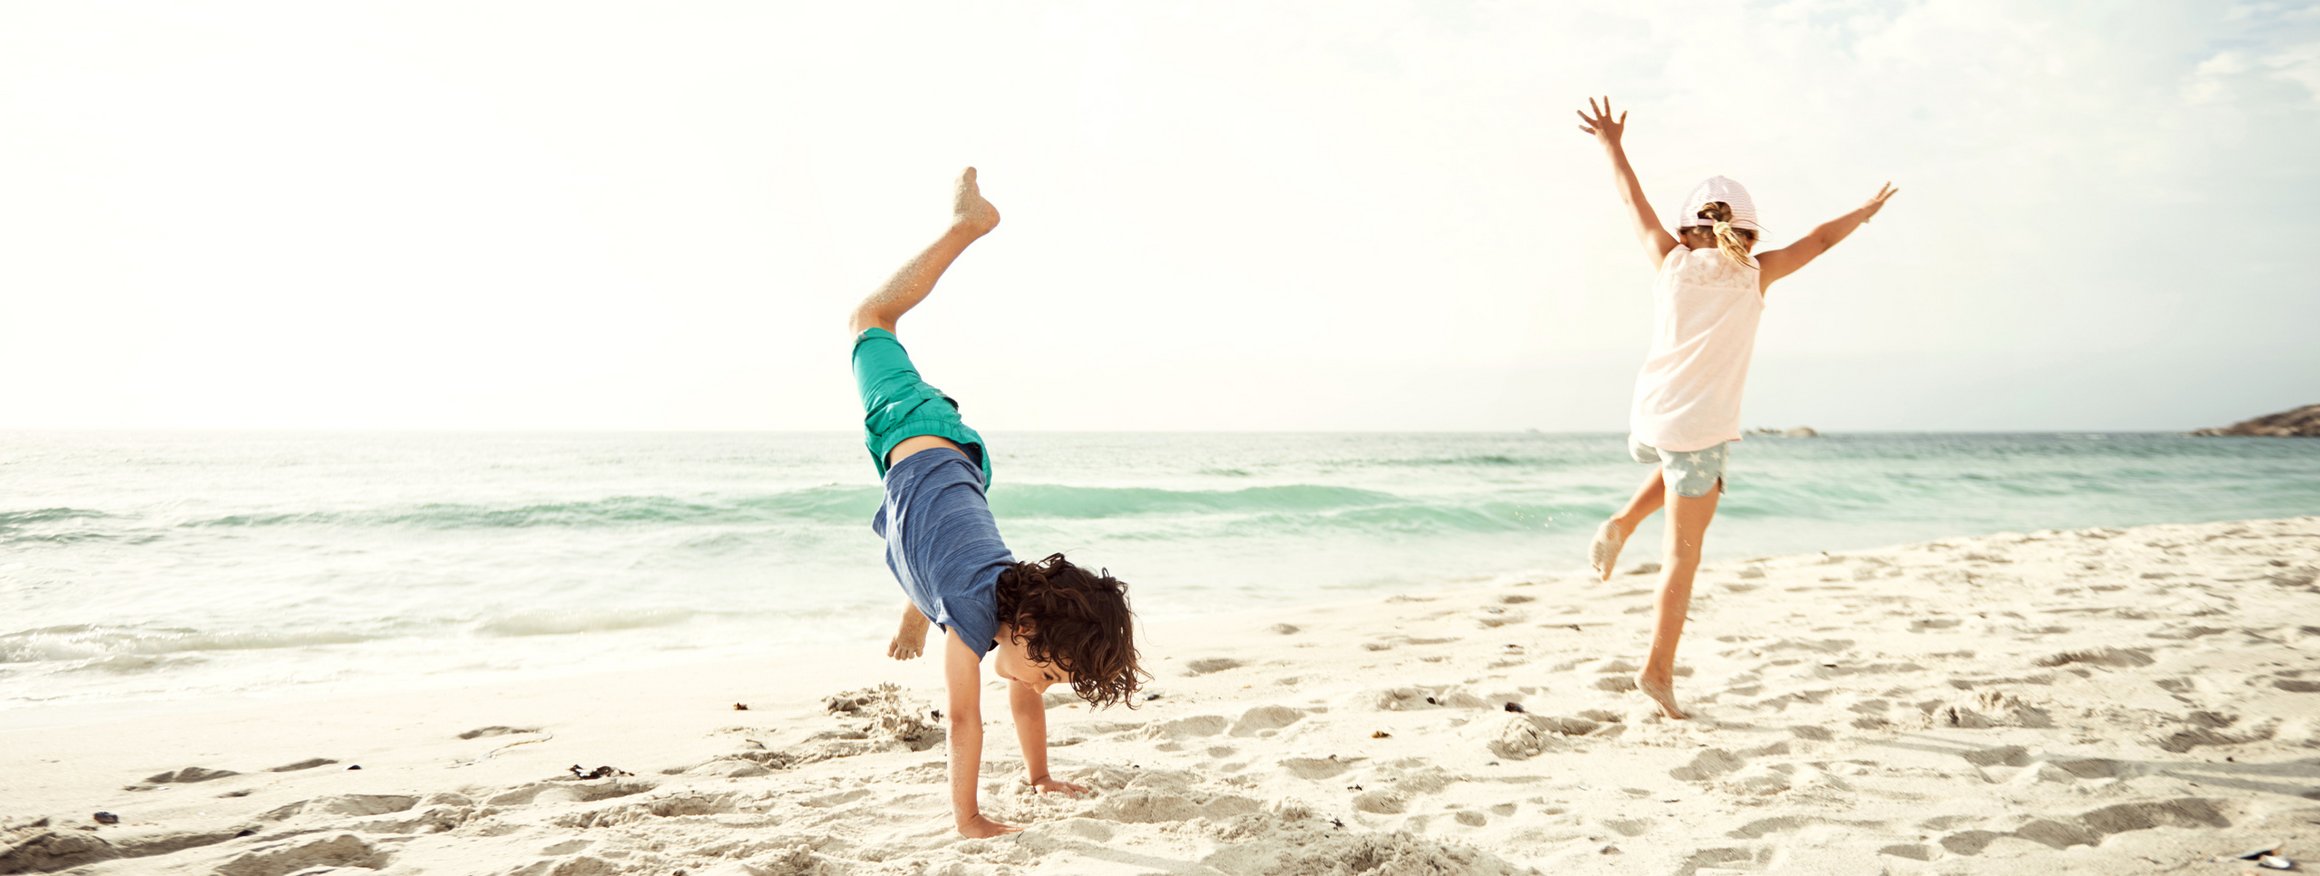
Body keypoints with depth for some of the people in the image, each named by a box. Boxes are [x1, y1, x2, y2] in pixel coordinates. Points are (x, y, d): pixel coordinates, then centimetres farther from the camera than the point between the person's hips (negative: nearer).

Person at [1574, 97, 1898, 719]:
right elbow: (1818, 241, 13)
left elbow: (1634, 203, 16)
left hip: (1647, 423, 4)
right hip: (1700, 428, -4)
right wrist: (1865, 211, 32)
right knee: (1683, 555, 5)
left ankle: (1622, 525, 17)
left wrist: (1612, 145, 30)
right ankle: (1659, 669, 6)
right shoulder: (1753, 276, -1)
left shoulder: (1672, 262, 2)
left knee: (1686, 469, 39)